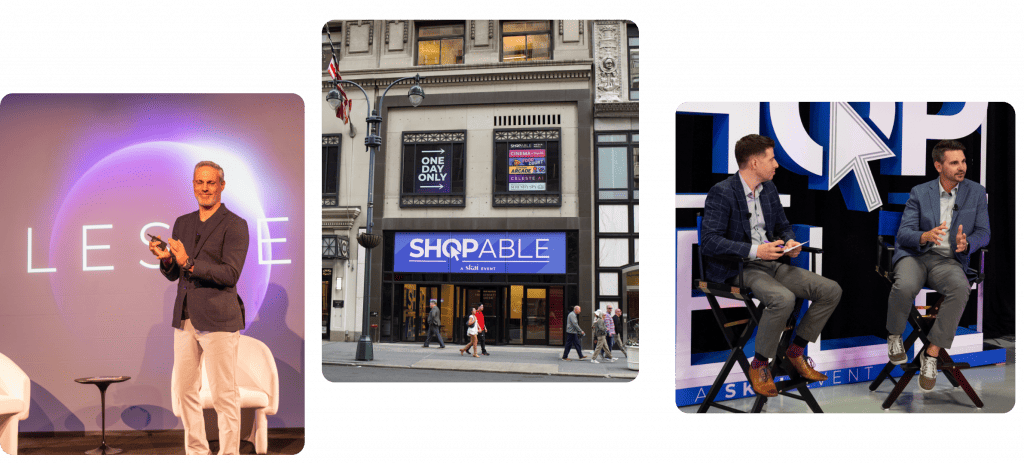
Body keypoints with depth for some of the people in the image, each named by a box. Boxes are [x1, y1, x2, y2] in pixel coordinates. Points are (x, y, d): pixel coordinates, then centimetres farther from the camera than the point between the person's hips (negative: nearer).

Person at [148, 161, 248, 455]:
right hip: (185, 319, 7)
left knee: (224, 394, -3)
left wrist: (189, 262, -22)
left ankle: (229, 454, 6)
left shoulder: (235, 225, -6)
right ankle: (196, 451, 23)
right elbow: (173, 275, 16)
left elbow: (230, 274, -15)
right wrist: (166, 258, -5)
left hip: (218, 320, -6)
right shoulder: (182, 223, 14)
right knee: (185, 390, 11)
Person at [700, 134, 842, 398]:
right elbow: (709, 242, -21)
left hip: (771, 263, 8)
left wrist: (790, 242, 0)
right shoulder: (721, 193, -12)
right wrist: (755, 251, -28)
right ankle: (758, 366, -14)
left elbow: (783, 226, 25)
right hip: (737, 269, -8)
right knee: (783, 298, -35)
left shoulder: (769, 188, 14)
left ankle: (795, 352, 10)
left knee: (831, 291, -5)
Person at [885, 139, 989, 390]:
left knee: (961, 289, -35)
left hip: (948, 260, 1)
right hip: (915, 255, -1)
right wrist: (926, 236, -24)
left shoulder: (976, 192, 9)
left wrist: (966, 243, -15)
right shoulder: (919, 193, 6)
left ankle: (932, 353, -24)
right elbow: (903, 234, 0)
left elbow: (983, 232, 9)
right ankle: (895, 335, -4)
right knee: (905, 286, -36)